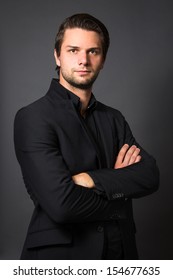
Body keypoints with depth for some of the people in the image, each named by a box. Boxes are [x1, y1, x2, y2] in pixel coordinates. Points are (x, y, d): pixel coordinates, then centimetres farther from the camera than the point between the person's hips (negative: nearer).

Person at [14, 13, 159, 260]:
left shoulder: (114, 119, 5)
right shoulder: (33, 117, -14)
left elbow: (150, 176, -7)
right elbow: (61, 204, -24)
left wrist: (91, 180, -22)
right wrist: (120, 184, -8)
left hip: (120, 251, 5)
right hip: (59, 253, -5)